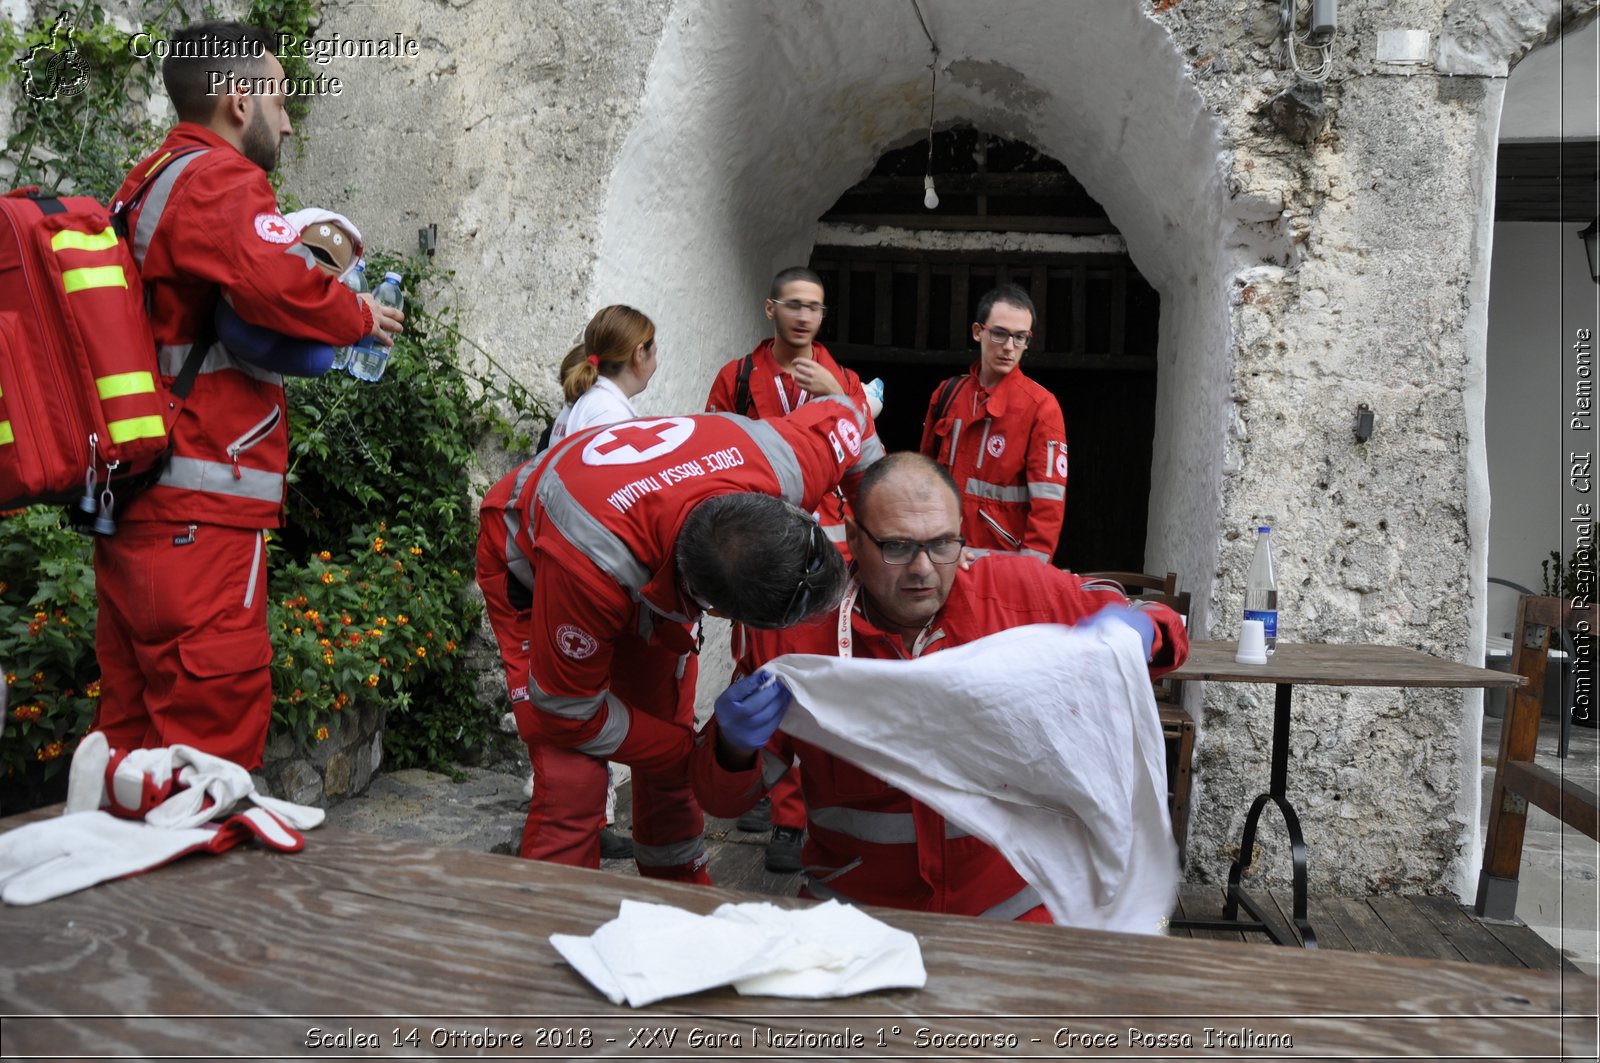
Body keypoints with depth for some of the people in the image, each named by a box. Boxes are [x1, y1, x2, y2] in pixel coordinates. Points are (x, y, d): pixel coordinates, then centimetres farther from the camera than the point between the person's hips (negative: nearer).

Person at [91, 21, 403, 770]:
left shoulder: (146, 185, 20)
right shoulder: (220, 181, -10)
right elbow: (281, 286, -27)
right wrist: (358, 316, -8)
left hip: (132, 507, 10)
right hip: (199, 512, -10)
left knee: (133, 723, 15)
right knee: (214, 723, -5)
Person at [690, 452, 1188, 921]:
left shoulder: (1014, 589, -7)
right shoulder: (795, 631, -8)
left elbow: (1155, 624, 6)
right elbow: (721, 796, 0)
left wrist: (1140, 633, -18)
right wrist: (736, 745, -23)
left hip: (1009, 902, 1)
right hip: (853, 901, 0)